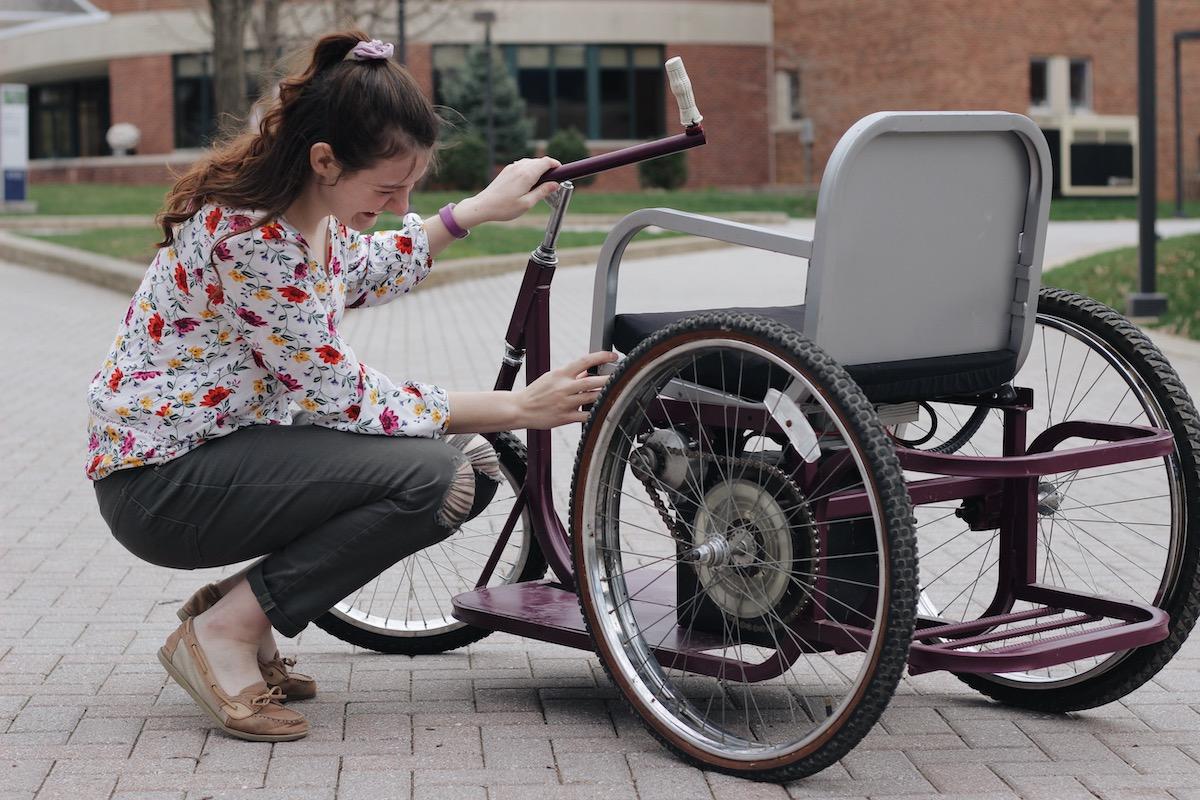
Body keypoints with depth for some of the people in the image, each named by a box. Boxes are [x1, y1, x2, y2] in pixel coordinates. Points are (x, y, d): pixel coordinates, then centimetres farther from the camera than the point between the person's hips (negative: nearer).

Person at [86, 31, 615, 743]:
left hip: (237, 442, 9)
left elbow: (360, 274, 26)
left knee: (472, 470, 0)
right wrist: (518, 408, -17)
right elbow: (349, 401, -21)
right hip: (159, 483, -9)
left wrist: (481, 208, 19)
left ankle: (243, 602, 6)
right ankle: (223, 632, -11)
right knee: (431, 476, -24)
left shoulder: (306, 204, 1)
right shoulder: (247, 240, -27)